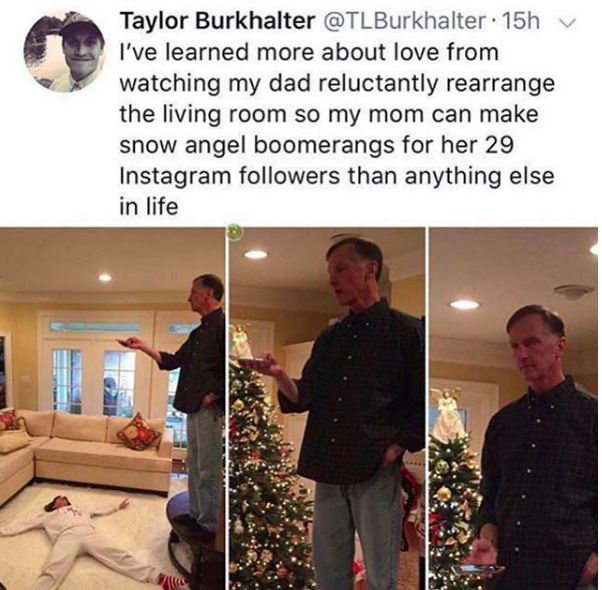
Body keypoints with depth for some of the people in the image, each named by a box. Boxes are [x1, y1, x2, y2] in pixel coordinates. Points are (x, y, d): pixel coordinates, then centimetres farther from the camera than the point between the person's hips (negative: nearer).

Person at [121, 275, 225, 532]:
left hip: (211, 409, -9)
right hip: (193, 408, 9)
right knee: (194, 465, 15)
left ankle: (210, 526, 5)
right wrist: (144, 347, 19)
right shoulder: (199, 332, 18)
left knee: (208, 470, -4)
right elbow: (173, 361, 23)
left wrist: (213, 395, -16)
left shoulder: (222, 325, -11)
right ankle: (195, 516, 25)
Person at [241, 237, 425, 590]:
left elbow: (421, 403, -4)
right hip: (328, 472, 6)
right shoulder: (328, 339, 14)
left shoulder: (405, 330, -3)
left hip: (377, 471, -5)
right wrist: (279, 375, -9)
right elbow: (305, 399, 9)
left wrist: (395, 450, -11)